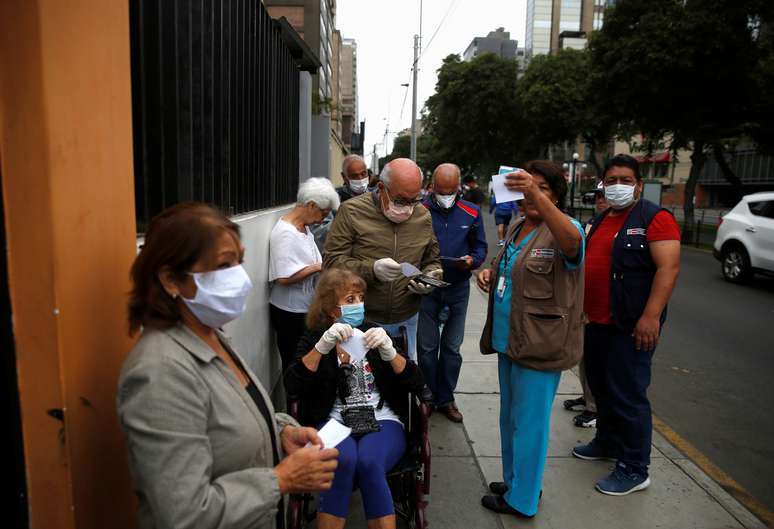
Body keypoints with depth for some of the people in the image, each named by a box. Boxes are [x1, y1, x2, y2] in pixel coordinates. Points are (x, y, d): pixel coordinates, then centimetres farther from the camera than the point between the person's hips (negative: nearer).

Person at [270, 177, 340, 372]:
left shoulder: (304, 226, 8)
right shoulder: (285, 232, -20)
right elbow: (284, 277, -26)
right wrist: (319, 267, -17)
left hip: (305, 308, 9)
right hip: (289, 313, -9)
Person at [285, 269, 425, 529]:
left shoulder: (375, 333, 12)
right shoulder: (313, 339, 8)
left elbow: (415, 382, 2)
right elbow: (293, 386, -10)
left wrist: (388, 351, -15)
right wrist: (323, 346, -21)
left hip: (383, 421, 1)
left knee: (369, 462, -31)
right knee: (344, 460, -33)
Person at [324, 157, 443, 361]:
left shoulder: (423, 217, 5)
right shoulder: (352, 211, -9)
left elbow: (433, 260, 16)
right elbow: (332, 261, -12)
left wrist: (430, 277, -7)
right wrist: (371, 269, -27)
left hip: (406, 321, 4)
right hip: (361, 319, -3)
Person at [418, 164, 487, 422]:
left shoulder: (471, 213, 1)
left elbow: (480, 247, 8)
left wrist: (472, 260, -14)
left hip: (458, 288, 2)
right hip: (427, 287, -2)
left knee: (452, 347, 12)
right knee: (427, 347, 6)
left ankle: (445, 399, 27)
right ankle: (428, 398, 24)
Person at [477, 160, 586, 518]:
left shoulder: (563, 230, -14)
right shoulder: (517, 228, 9)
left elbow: (573, 241, -40)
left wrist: (537, 195, -51)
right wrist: (489, 273, 1)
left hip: (540, 346, -8)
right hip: (508, 340, 8)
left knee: (527, 423, 4)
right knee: (510, 417, 21)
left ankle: (522, 500, 23)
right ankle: (514, 480, 41)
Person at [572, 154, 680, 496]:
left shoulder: (655, 218, -10)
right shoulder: (599, 221, 15)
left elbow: (668, 268, -19)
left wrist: (651, 316, -25)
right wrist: (581, 307, 17)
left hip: (630, 326, -8)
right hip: (596, 322, 8)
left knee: (628, 396, -1)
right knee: (601, 387, 19)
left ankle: (634, 470, 13)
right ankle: (607, 443, 38)